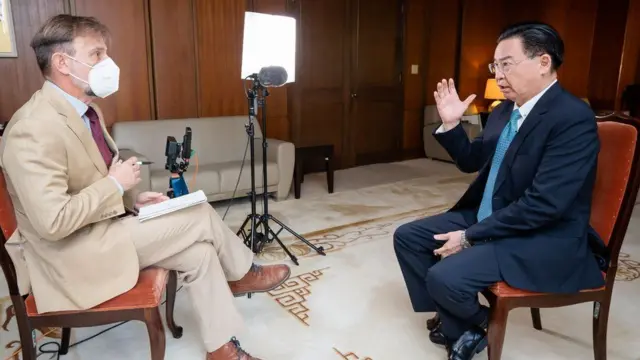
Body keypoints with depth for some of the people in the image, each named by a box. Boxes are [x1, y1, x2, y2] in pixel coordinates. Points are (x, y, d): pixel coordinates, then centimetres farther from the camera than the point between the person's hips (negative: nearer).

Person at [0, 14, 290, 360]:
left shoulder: (83, 109, 6)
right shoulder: (34, 129, -26)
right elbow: (53, 221, -30)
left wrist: (134, 198, 0)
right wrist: (116, 184, -20)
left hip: (99, 225, 9)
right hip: (73, 253, -9)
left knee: (198, 249, -3)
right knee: (200, 217, -11)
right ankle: (243, 274, 17)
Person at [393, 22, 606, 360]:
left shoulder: (574, 117, -21)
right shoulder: (504, 110, 6)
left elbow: (543, 203, -26)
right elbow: (472, 162, 16)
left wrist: (470, 237, -21)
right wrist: (451, 124, -2)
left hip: (543, 239, -9)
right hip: (486, 217, 9)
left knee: (443, 277, -25)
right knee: (407, 237, 2)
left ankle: (479, 322, 11)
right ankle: (454, 322, 15)